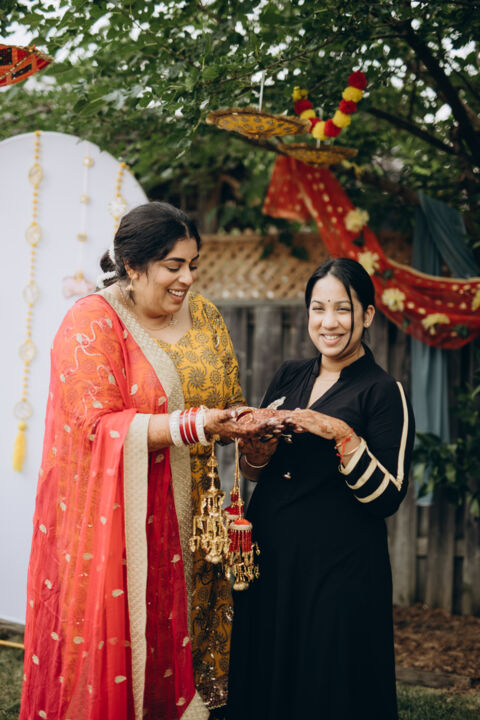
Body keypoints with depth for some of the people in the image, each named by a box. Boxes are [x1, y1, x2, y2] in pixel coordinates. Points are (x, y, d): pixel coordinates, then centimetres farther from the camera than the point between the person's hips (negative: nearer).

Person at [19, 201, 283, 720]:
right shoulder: (91, 323, -9)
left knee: (180, 639, 8)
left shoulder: (203, 317, 10)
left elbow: (226, 404, 17)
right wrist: (192, 425, -26)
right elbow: (98, 425, -18)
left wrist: (248, 424, -6)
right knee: (115, 642, 0)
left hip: (188, 521, 5)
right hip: (115, 521, -5)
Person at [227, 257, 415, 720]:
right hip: (269, 557, 5)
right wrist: (257, 448, -9)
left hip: (338, 570, -5)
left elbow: (388, 499, -13)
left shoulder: (384, 393, -7)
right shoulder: (289, 377, 9)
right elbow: (252, 472, 13)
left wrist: (343, 437, -24)